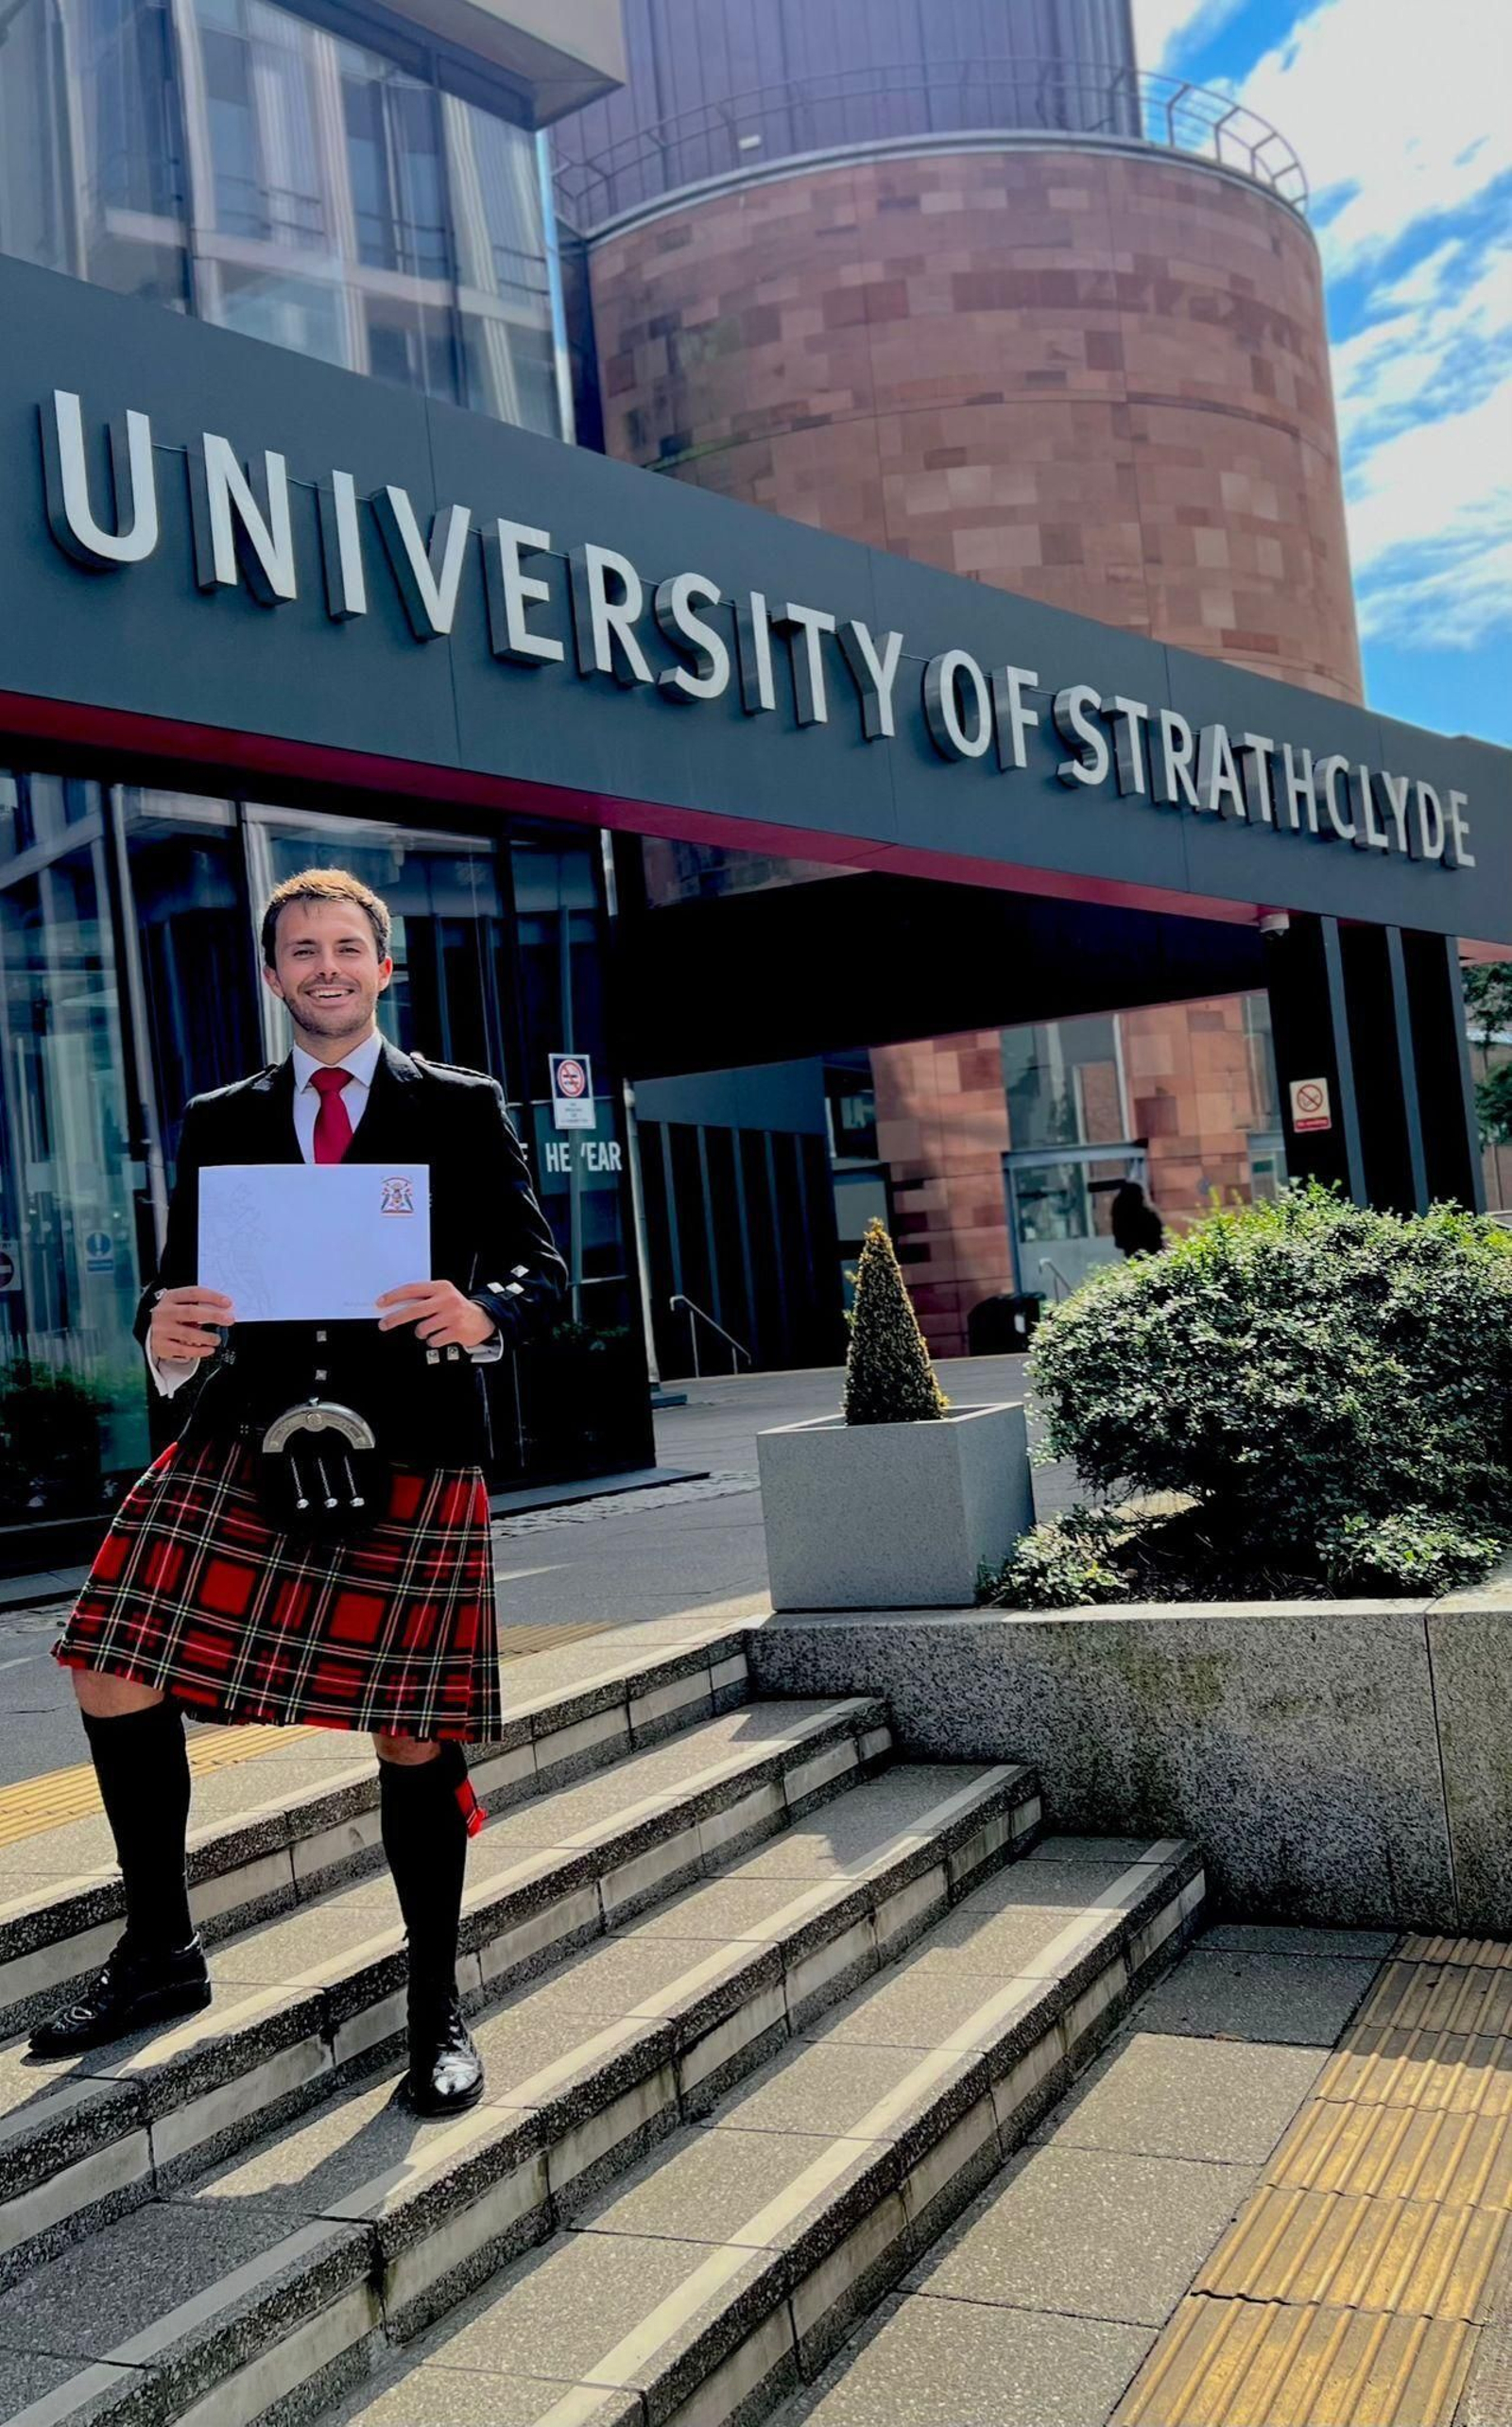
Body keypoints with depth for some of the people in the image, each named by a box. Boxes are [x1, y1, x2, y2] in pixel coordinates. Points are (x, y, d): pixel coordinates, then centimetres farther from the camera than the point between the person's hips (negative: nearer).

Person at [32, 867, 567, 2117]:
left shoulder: (463, 1107, 7)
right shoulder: (222, 1121, 15)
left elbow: (541, 1265, 3)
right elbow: (184, 1276, 13)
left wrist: (484, 1313, -20)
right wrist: (165, 1327, -11)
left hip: (411, 1452, -3)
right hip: (245, 1439, 3)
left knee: (412, 1734, 1)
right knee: (113, 1679, -4)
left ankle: (438, 2008, 23)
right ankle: (162, 1950, 20)